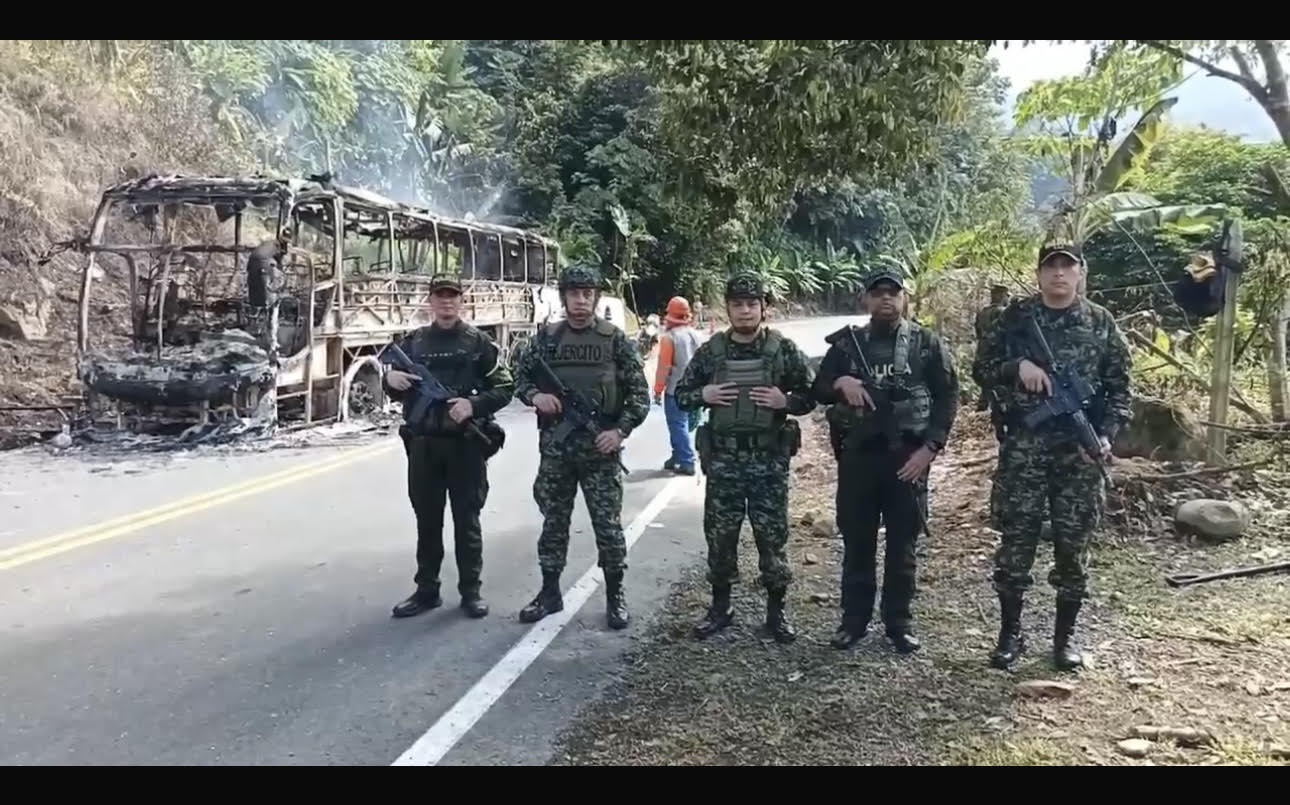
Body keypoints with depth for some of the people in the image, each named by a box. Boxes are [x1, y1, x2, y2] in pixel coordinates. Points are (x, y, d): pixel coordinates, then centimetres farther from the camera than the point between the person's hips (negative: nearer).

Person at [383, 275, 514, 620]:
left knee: (467, 519, 4)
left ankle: (470, 590, 14)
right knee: (427, 519, 10)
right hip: (423, 443, 3)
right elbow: (396, 391, 16)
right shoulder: (412, 342, 9)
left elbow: (505, 387, -1)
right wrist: (389, 379, -8)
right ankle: (426, 590, 21)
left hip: (466, 444, -3)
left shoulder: (478, 342, 0)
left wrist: (474, 404, -18)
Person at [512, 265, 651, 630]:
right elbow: (519, 377, 12)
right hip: (555, 446, 2)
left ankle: (615, 596, 17)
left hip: (600, 447, -2)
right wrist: (534, 395, -10)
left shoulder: (615, 340, -2)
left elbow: (639, 392, -2)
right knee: (554, 522, 11)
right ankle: (550, 591, 24)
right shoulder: (545, 338, 4)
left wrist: (621, 430, -13)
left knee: (608, 524, 3)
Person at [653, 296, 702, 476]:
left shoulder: (669, 337, -15)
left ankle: (687, 462, -5)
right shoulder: (695, 335, 5)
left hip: (675, 390, -7)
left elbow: (663, 368, -15)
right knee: (681, 424, 18)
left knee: (678, 426, -2)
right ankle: (678, 456, 27)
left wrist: (658, 390, -7)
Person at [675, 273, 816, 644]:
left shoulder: (784, 349, -1)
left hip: (769, 459, -1)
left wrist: (785, 400, -15)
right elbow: (680, 395, 9)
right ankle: (720, 607, 25)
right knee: (720, 535, 9)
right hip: (723, 459, 2)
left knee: (772, 536, 6)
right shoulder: (710, 350, 3)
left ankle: (776, 610, 21)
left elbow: (810, 396, 4)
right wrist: (703, 395, -11)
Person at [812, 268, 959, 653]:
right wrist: (840, 383, -18)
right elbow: (819, 392, 6)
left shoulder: (927, 343, 2)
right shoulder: (846, 343, 6)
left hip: (908, 456, -1)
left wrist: (931, 447, -9)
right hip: (858, 455, 1)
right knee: (856, 542, 8)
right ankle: (854, 619, 20)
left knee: (902, 545, 7)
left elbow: (948, 396, 1)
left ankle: (899, 621, 19)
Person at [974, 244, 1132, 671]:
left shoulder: (1101, 322, 4)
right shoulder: (1015, 316, 3)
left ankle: (1064, 637, 22)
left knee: (1072, 545, 7)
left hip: (1080, 449, 1)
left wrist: (1106, 435, -8)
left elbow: (1119, 387, 5)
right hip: (1023, 447, 0)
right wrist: (1017, 366, -15)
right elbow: (983, 366, 5)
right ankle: (1010, 633, 17)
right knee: (1015, 541, 3)